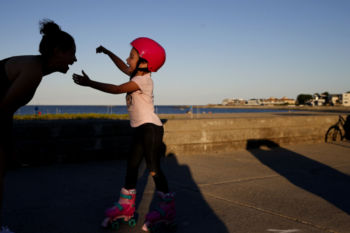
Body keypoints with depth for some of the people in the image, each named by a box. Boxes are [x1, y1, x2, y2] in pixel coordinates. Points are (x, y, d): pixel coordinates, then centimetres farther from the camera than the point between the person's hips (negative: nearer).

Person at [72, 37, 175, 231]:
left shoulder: (143, 80, -18)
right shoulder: (138, 76, 10)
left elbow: (117, 89, -25)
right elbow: (124, 67, 29)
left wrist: (89, 83, -22)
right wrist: (108, 53, 27)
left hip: (151, 128, -10)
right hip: (140, 129, 10)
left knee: (154, 169, -7)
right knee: (131, 165, 13)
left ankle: (167, 209, 4)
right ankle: (126, 206, 23)